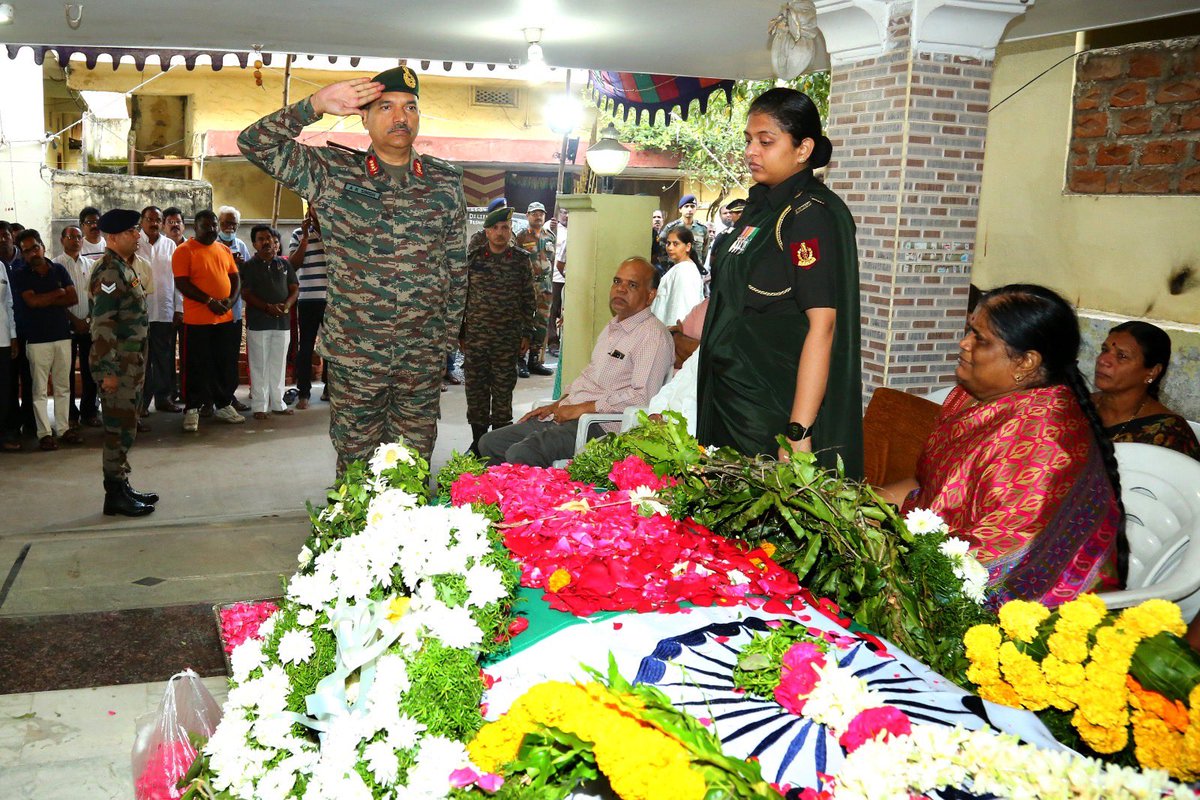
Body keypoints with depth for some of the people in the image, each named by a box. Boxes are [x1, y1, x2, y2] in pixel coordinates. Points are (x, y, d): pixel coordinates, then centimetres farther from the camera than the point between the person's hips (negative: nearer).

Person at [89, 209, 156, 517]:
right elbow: (102, 323, -21)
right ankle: (115, 495, 5)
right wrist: (109, 370, -22)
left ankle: (122, 487, 25)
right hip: (118, 367, -10)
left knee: (125, 427, 15)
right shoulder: (110, 271, -16)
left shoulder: (124, 268, 14)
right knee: (119, 429, -3)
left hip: (132, 363, 10)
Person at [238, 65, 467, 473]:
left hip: (423, 357, 1)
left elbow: (456, 264, 10)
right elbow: (254, 143, -5)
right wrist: (316, 105, -16)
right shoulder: (333, 173, 0)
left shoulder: (446, 182, 5)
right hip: (354, 352, -1)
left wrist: (447, 334, 9)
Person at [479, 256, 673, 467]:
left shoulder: (653, 335, -11)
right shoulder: (613, 327, 20)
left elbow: (642, 396, -21)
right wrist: (556, 406, 11)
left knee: (520, 454, -28)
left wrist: (579, 409, -15)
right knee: (490, 443, 6)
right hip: (562, 416, 10)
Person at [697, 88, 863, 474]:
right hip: (731, 396, 9)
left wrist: (798, 433, -27)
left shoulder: (812, 214, -15)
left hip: (776, 410, -9)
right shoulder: (760, 205, 13)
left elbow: (822, 325, -22)